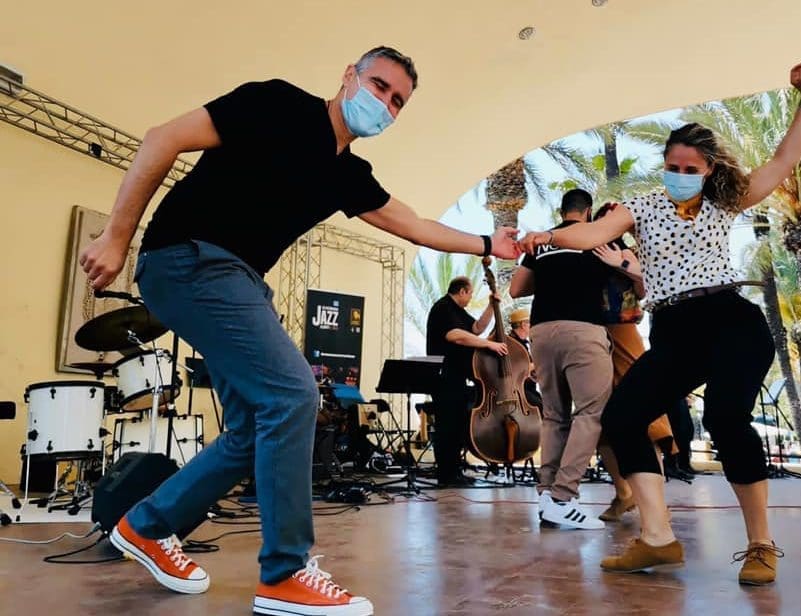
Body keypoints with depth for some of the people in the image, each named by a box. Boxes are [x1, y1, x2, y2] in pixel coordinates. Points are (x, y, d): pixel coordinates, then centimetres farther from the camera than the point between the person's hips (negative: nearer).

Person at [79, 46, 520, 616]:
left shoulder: (349, 173, 14)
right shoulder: (281, 105, -7)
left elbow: (415, 226, 22)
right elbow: (165, 138, -11)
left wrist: (486, 245, 22)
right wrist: (117, 236, -14)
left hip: (238, 280, 9)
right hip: (189, 260, -9)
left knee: (257, 429, 8)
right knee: (293, 396, -17)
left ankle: (147, 526, 27)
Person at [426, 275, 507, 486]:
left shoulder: (457, 311, 20)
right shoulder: (443, 308, -12)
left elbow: (477, 328, 18)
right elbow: (455, 335, -27)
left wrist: (491, 306, 8)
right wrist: (489, 344, -26)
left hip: (457, 379, 11)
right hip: (444, 380, -11)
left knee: (459, 425, 15)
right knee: (447, 426, -6)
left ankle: (455, 472, 23)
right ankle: (445, 476, 0)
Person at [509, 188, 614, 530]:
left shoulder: (541, 241, 19)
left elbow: (516, 290, 18)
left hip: (542, 331, 5)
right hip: (583, 329, -5)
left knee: (554, 415, 11)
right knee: (591, 412, -5)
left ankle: (547, 493, 7)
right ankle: (562, 497, -13)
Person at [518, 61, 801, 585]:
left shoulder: (724, 205, 16)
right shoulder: (642, 209, 12)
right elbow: (592, 234, -6)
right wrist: (550, 236, -25)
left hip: (734, 323, -2)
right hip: (673, 335, 2)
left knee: (725, 416, -28)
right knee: (621, 416, -15)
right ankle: (658, 539, -8)